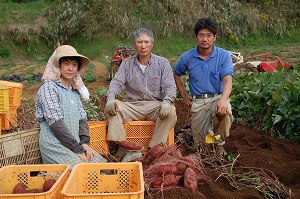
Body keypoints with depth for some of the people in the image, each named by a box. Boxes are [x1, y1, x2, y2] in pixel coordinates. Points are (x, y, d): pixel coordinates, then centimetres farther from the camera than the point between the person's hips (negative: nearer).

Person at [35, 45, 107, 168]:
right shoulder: (48, 88, -9)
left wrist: (84, 143, -5)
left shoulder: (74, 91, 14)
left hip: (75, 143, 7)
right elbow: (56, 123, -16)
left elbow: (82, 118, 13)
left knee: (102, 164, -6)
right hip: (54, 144, -7)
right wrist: (77, 149, -16)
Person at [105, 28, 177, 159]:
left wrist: (167, 101, -25)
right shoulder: (127, 63, 13)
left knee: (171, 111, -32)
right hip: (132, 106, 2)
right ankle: (121, 142, -34)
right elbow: (117, 83, 2)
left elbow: (170, 87, -2)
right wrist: (110, 97, -21)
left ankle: (154, 148, -31)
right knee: (112, 106, -25)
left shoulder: (162, 63, 8)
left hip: (155, 106, -1)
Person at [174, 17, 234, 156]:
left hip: (218, 97, -1)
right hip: (197, 102, 2)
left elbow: (228, 80, -18)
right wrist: (184, 96, 12)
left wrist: (223, 100, -38)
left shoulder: (224, 55, -6)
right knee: (200, 145, 0)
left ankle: (220, 144, -8)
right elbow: (176, 74, 19)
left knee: (225, 112, -39)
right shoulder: (187, 57, 0)